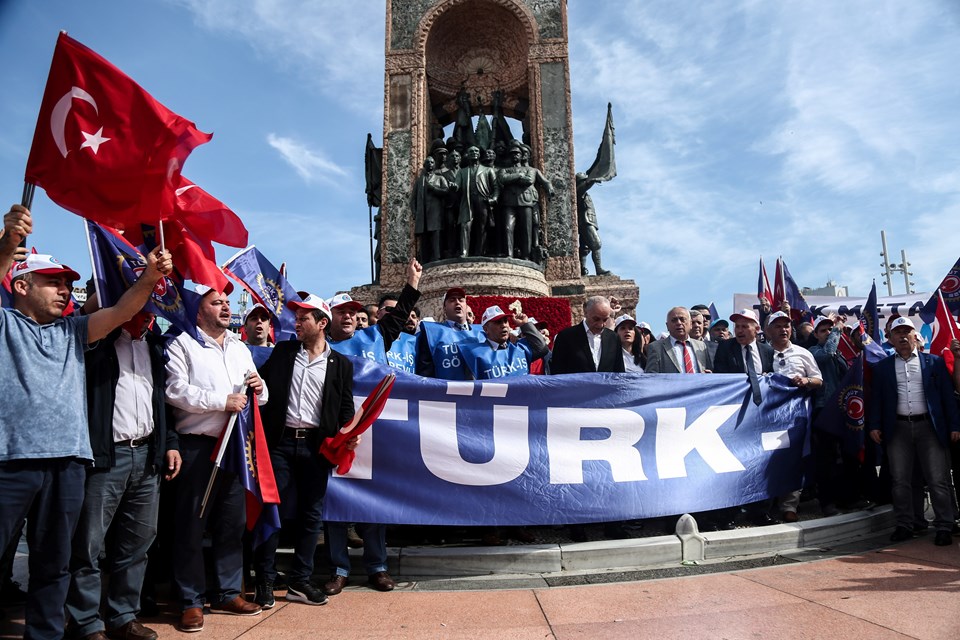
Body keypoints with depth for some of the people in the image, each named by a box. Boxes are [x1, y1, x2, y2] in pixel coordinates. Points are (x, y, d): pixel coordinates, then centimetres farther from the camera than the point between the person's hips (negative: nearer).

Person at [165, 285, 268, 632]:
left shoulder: (240, 348, 17)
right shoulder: (182, 343, -2)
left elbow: (258, 398, 19)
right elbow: (176, 391, -16)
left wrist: (260, 389, -3)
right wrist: (223, 401, -16)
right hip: (197, 446, -6)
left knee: (233, 522, 12)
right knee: (191, 525, 4)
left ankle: (228, 593, 25)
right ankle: (191, 601, 16)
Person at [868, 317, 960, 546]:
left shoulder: (934, 362, 7)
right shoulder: (881, 367, 8)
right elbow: (876, 399, 7)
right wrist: (874, 425, -2)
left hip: (929, 426, -1)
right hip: (898, 429, 1)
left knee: (938, 480, 0)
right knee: (900, 480, 4)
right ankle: (904, 525, 14)